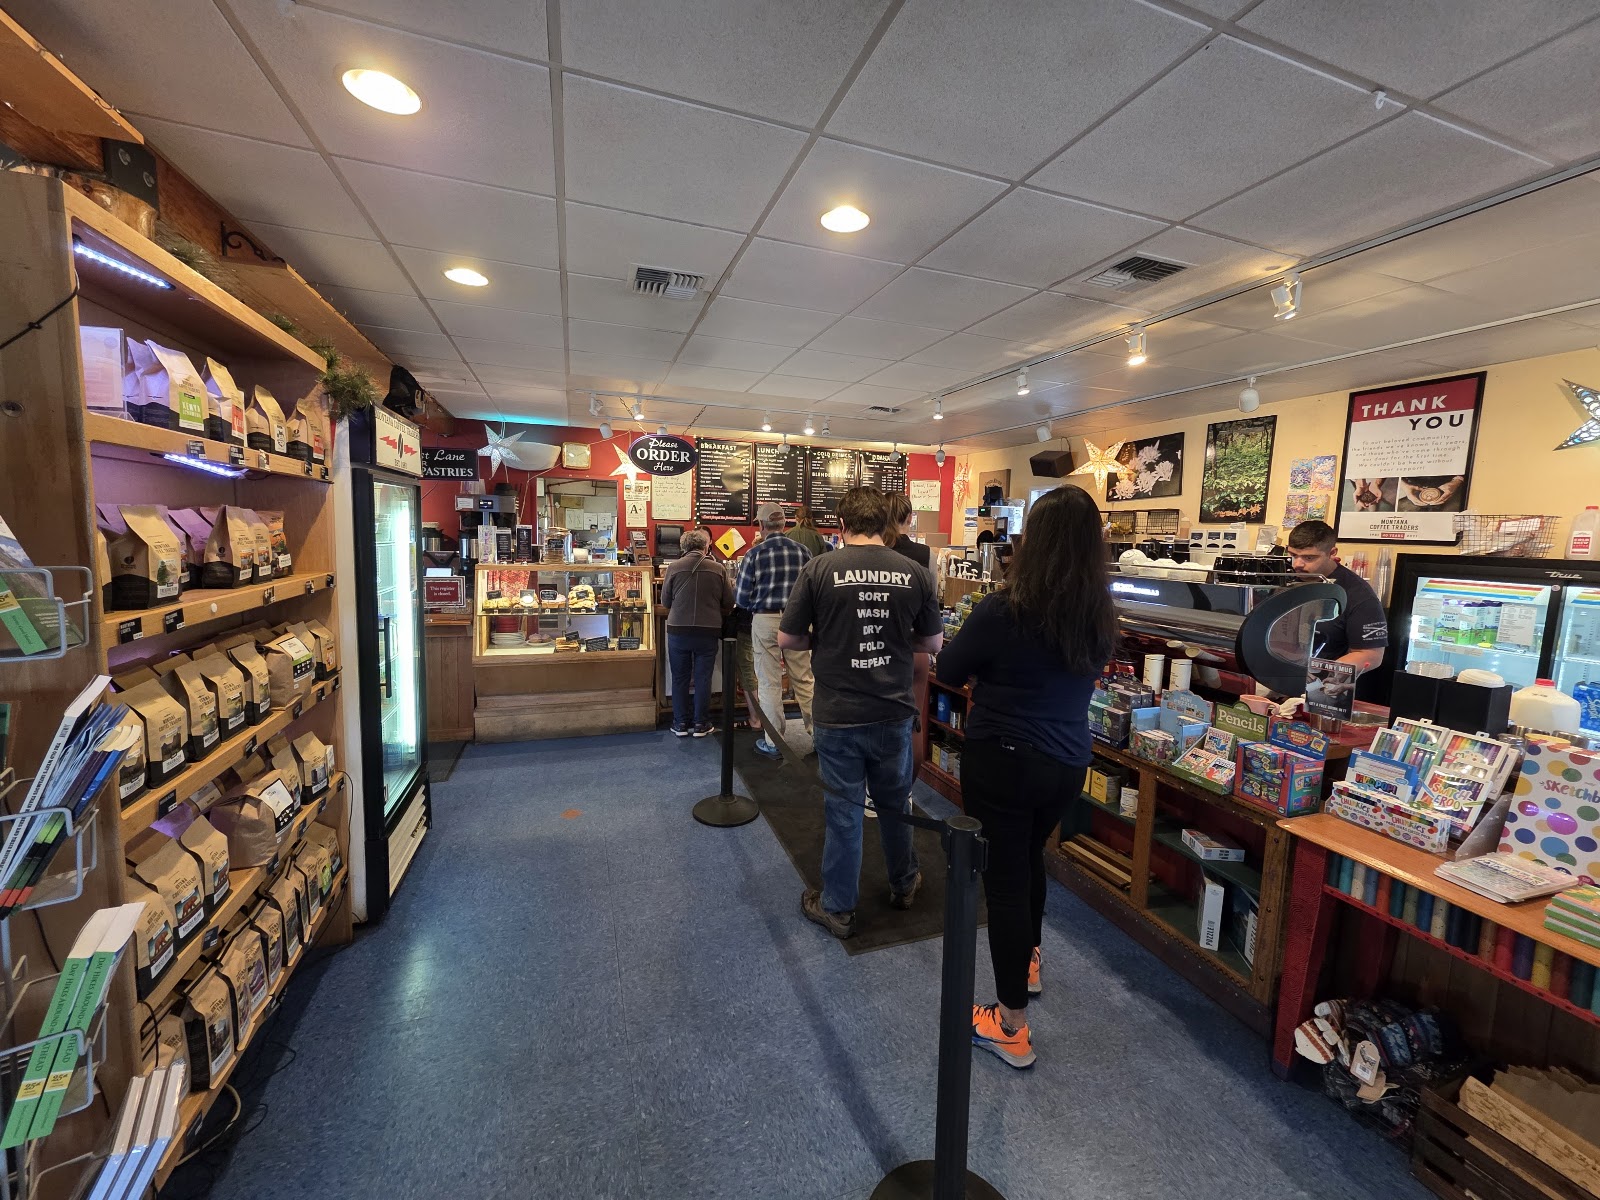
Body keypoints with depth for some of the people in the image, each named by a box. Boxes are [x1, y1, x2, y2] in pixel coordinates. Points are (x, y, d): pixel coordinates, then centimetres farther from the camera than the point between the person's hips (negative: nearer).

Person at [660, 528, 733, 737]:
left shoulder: (674, 568, -6)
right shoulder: (718, 570, -5)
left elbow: (665, 602, 3)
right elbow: (729, 604, 1)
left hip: (678, 630, 0)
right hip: (708, 632, 0)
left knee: (680, 678, 13)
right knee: (703, 678, 11)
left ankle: (681, 724, 20)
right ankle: (701, 724, 18)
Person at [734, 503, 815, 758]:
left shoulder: (755, 554, -6)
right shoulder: (803, 551, 1)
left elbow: (741, 598, -4)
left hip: (765, 622, -2)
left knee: (770, 684, 6)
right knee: (804, 681, 12)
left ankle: (773, 742, 15)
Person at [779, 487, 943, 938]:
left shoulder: (819, 569, -12)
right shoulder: (916, 573, -6)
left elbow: (787, 638, -8)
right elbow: (934, 643, 3)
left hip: (837, 715, -2)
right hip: (894, 711, 3)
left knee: (843, 809, 12)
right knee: (895, 800, 23)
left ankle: (838, 908, 29)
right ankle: (903, 884, 44)